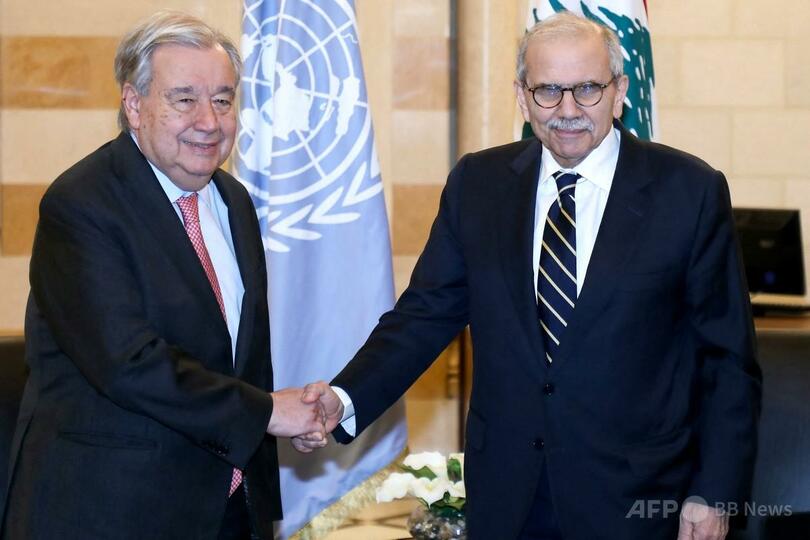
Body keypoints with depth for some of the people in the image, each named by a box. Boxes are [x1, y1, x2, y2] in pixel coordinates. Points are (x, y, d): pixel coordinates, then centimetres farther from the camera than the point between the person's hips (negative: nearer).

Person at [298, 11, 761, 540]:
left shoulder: (690, 191, -6)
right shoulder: (477, 184, 3)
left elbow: (728, 358, -3)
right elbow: (426, 313, 2)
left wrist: (714, 495, -7)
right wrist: (347, 400, -15)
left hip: (633, 497, -2)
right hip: (505, 494, 3)